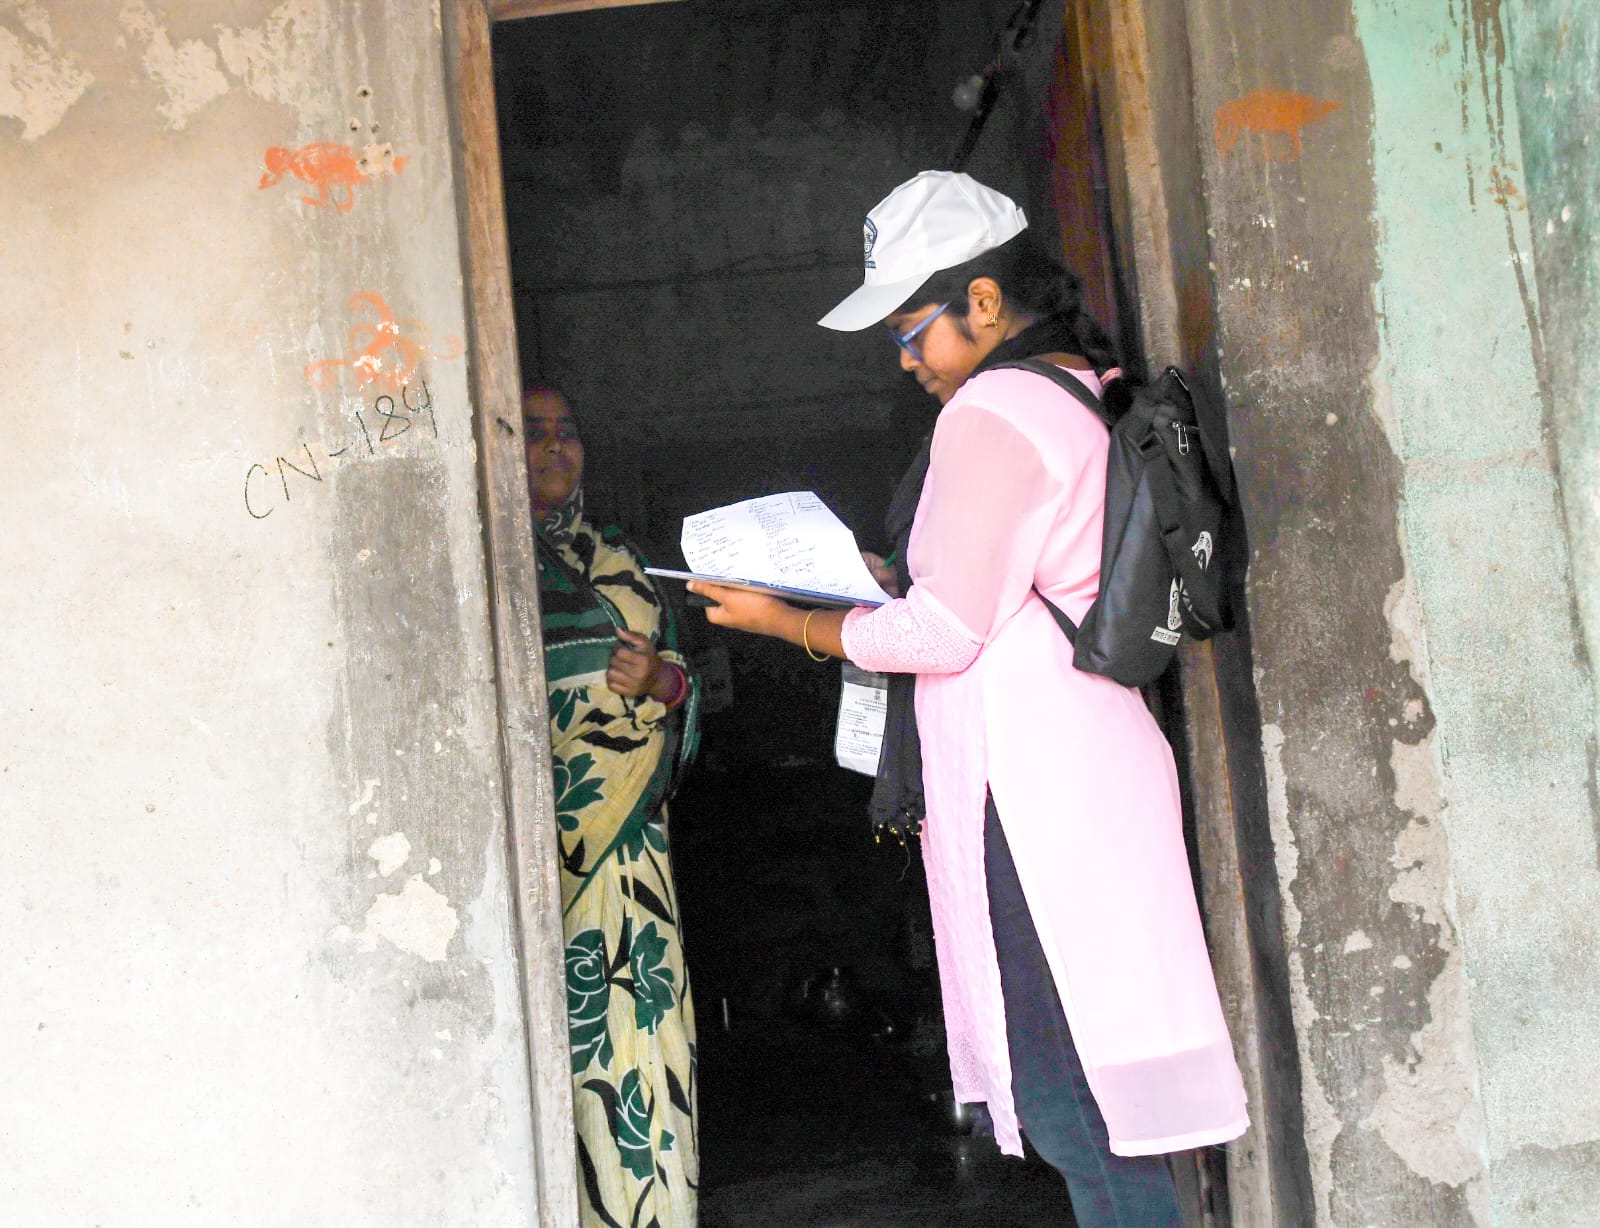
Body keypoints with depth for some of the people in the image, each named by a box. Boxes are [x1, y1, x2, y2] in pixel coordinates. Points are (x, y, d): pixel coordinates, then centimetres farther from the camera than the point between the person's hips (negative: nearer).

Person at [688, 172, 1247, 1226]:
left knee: (1068, 1089, -5)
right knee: (1086, 1085, 13)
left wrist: (786, 621, -4)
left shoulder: (993, 411, -12)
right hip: (1085, 755, 10)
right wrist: (890, 585, 18)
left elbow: (944, 632, -16)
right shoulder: (1088, 398, 18)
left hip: (1031, 782, -10)